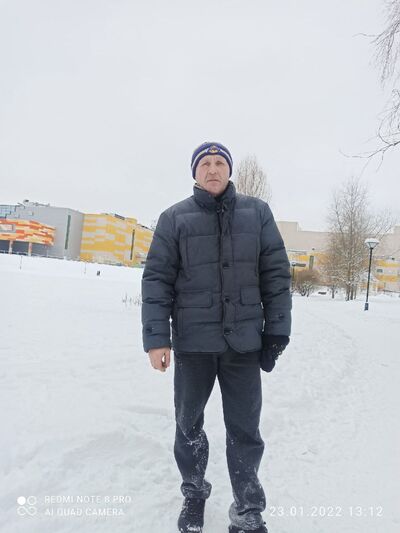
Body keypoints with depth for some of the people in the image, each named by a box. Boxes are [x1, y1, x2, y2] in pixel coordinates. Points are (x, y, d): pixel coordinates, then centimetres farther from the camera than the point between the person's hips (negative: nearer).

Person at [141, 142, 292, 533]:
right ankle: (194, 493, 41)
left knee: (244, 430, 10)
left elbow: (276, 276, 3)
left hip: (244, 342, 0)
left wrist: (276, 333, -1)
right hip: (192, 342, 0)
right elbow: (156, 279, -2)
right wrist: (156, 336, -10)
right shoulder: (174, 218, 1)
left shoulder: (257, 213, 4)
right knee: (188, 424, 16)